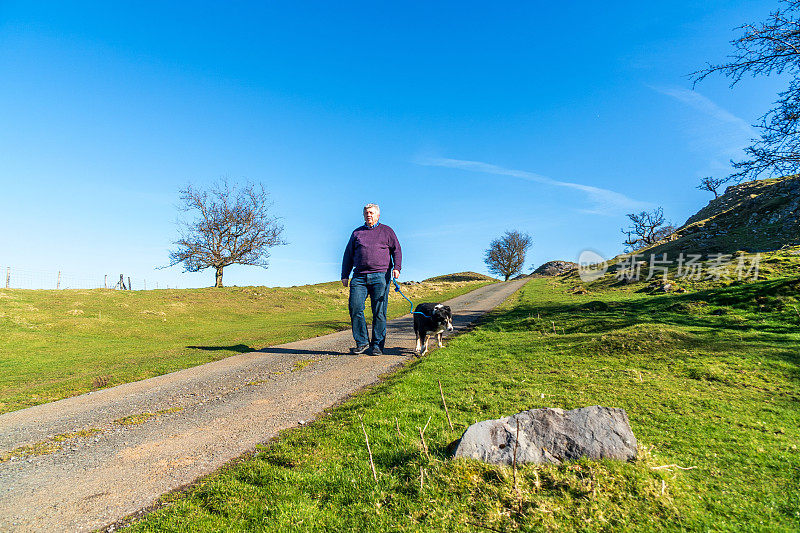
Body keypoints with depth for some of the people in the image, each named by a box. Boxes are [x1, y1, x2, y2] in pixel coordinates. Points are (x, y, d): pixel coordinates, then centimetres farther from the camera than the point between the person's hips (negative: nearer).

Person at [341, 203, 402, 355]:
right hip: (359, 277, 3)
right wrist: (345, 275, 12)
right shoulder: (357, 233, 20)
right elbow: (348, 255, 21)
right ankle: (362, 342, 6)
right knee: (355, 308, -8)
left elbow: (396, 250, 10)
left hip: (380, 276, -2)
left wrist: (396, 267, -8)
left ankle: (377, 345, 5)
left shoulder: (387, 231, 15)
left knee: (379, 312, -4)